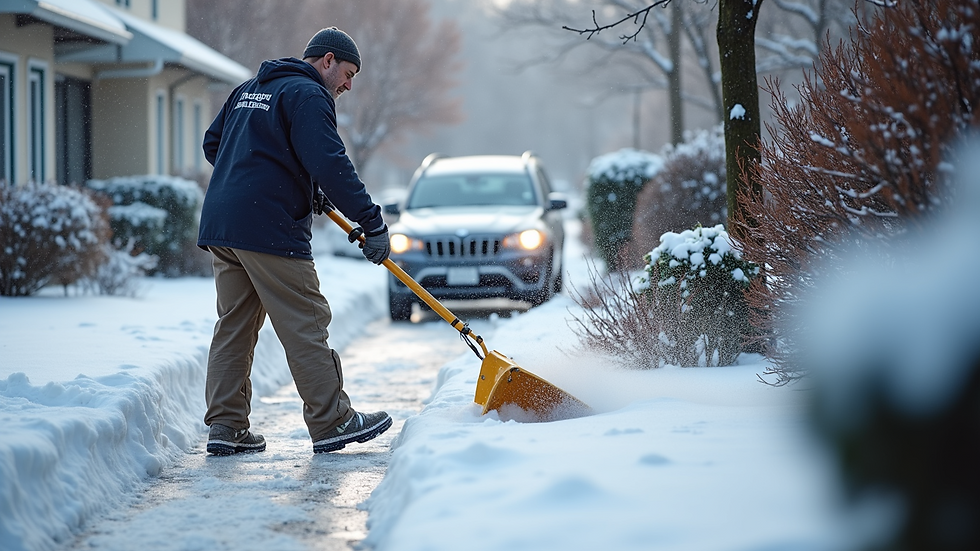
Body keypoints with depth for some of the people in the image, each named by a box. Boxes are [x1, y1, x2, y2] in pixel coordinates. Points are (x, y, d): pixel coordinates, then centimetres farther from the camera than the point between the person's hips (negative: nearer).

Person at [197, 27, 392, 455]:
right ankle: (330, 421, 0)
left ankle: (225, 426, 9)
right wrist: (372, 223, -16)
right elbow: (330, 164, -17)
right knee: (305, 323, -4)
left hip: (220, 224, 9)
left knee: (234, 325, 10)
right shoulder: (308, 95, -6)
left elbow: (212, 143, 28)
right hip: (269, 228, -9)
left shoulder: (248, 90, 22)